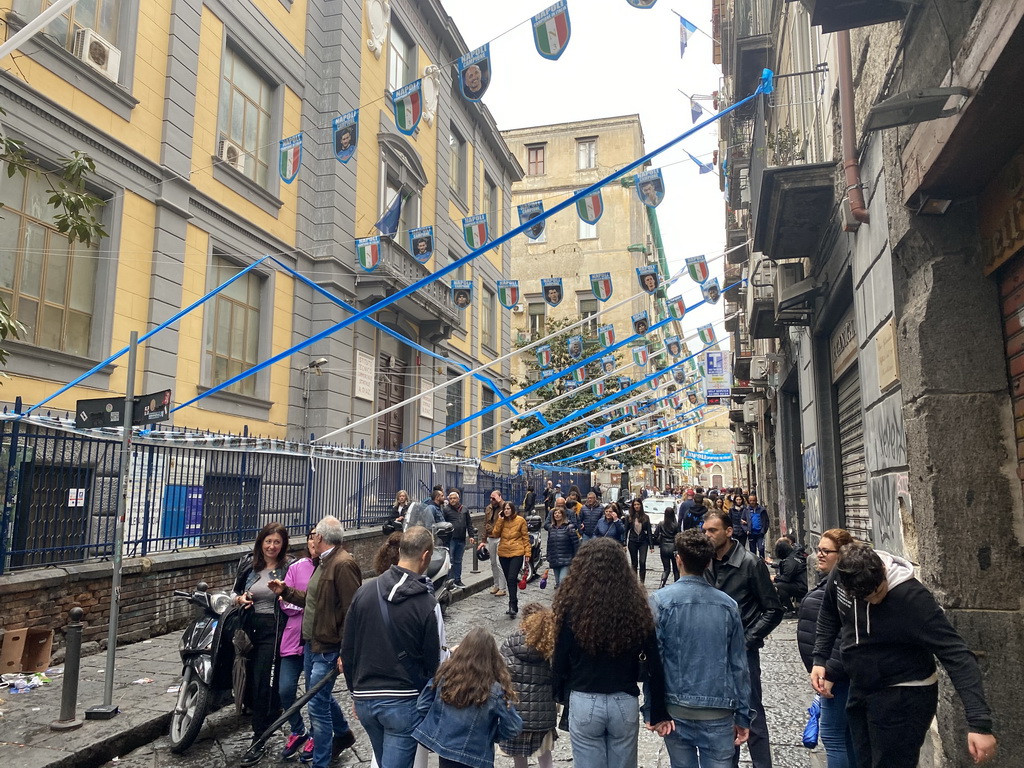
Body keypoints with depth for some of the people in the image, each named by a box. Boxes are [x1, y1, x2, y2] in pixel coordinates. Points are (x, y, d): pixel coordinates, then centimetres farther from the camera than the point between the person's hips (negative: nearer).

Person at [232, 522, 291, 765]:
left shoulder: (288, 568, -5)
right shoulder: (248, 564, 4)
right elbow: (234, 591, 15)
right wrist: (240, 598, -7)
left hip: (273, 630, -5)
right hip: (249, 627, 5)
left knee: (262, 684, -4)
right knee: (247, 680, 14)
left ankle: (260, 740, 7)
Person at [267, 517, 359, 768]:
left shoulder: (343, 564, -21)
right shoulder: (324, 562, 13)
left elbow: (352, 612, -24)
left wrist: (345, 651, -24)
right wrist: (285, 591, 12)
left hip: (327, 648, -10)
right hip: (312, 643, 10)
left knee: (317, 705, -4)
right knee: (320, 695, 23)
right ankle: (343, 734, 45)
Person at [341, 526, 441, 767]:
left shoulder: (365, 591, -2)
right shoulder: (426, 603, -15)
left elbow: (348, 649, 5)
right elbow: (432, 662, -8)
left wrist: (356, 691, 17)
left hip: (364, 699, 5)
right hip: (403, 701, -5)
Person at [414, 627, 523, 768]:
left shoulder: (444, 675, -10)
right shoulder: (494, 690, -18)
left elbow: (422, 706, -1)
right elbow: (513, 729, -12)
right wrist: (490, 733, 5)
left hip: (443, 747, 3)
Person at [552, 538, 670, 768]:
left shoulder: (573, 606, -14)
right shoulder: (637, 605, -7)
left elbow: (560, 660, -7)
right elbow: (654, 663, -5)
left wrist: (560, 694, 11)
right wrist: (659, 711, 4)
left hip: (584, 703, -2)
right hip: (625, 702, 2)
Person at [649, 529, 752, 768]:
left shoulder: (661, 601, -10)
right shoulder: (728, 605, -2)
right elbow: (739, 665, 3)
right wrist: (743, 716, 10)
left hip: (676, 711, -1)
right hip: (719, 713, 1)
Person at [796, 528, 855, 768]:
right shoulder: (830, 579, 12)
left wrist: (830, 673, -23)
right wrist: (824, 669, 23)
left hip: (838, 673, -11)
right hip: (830, 669, 11)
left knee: (832, 735, -4)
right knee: (847, 735, 18)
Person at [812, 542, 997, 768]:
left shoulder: (913, 598, -29)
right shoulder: (840, 575, -14)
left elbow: (957, 656, -30)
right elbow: (829, 614, 7)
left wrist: (979, 723, -36)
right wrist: (819, 659, 1)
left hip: (904, 698, -6)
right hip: (860, 690, 6)